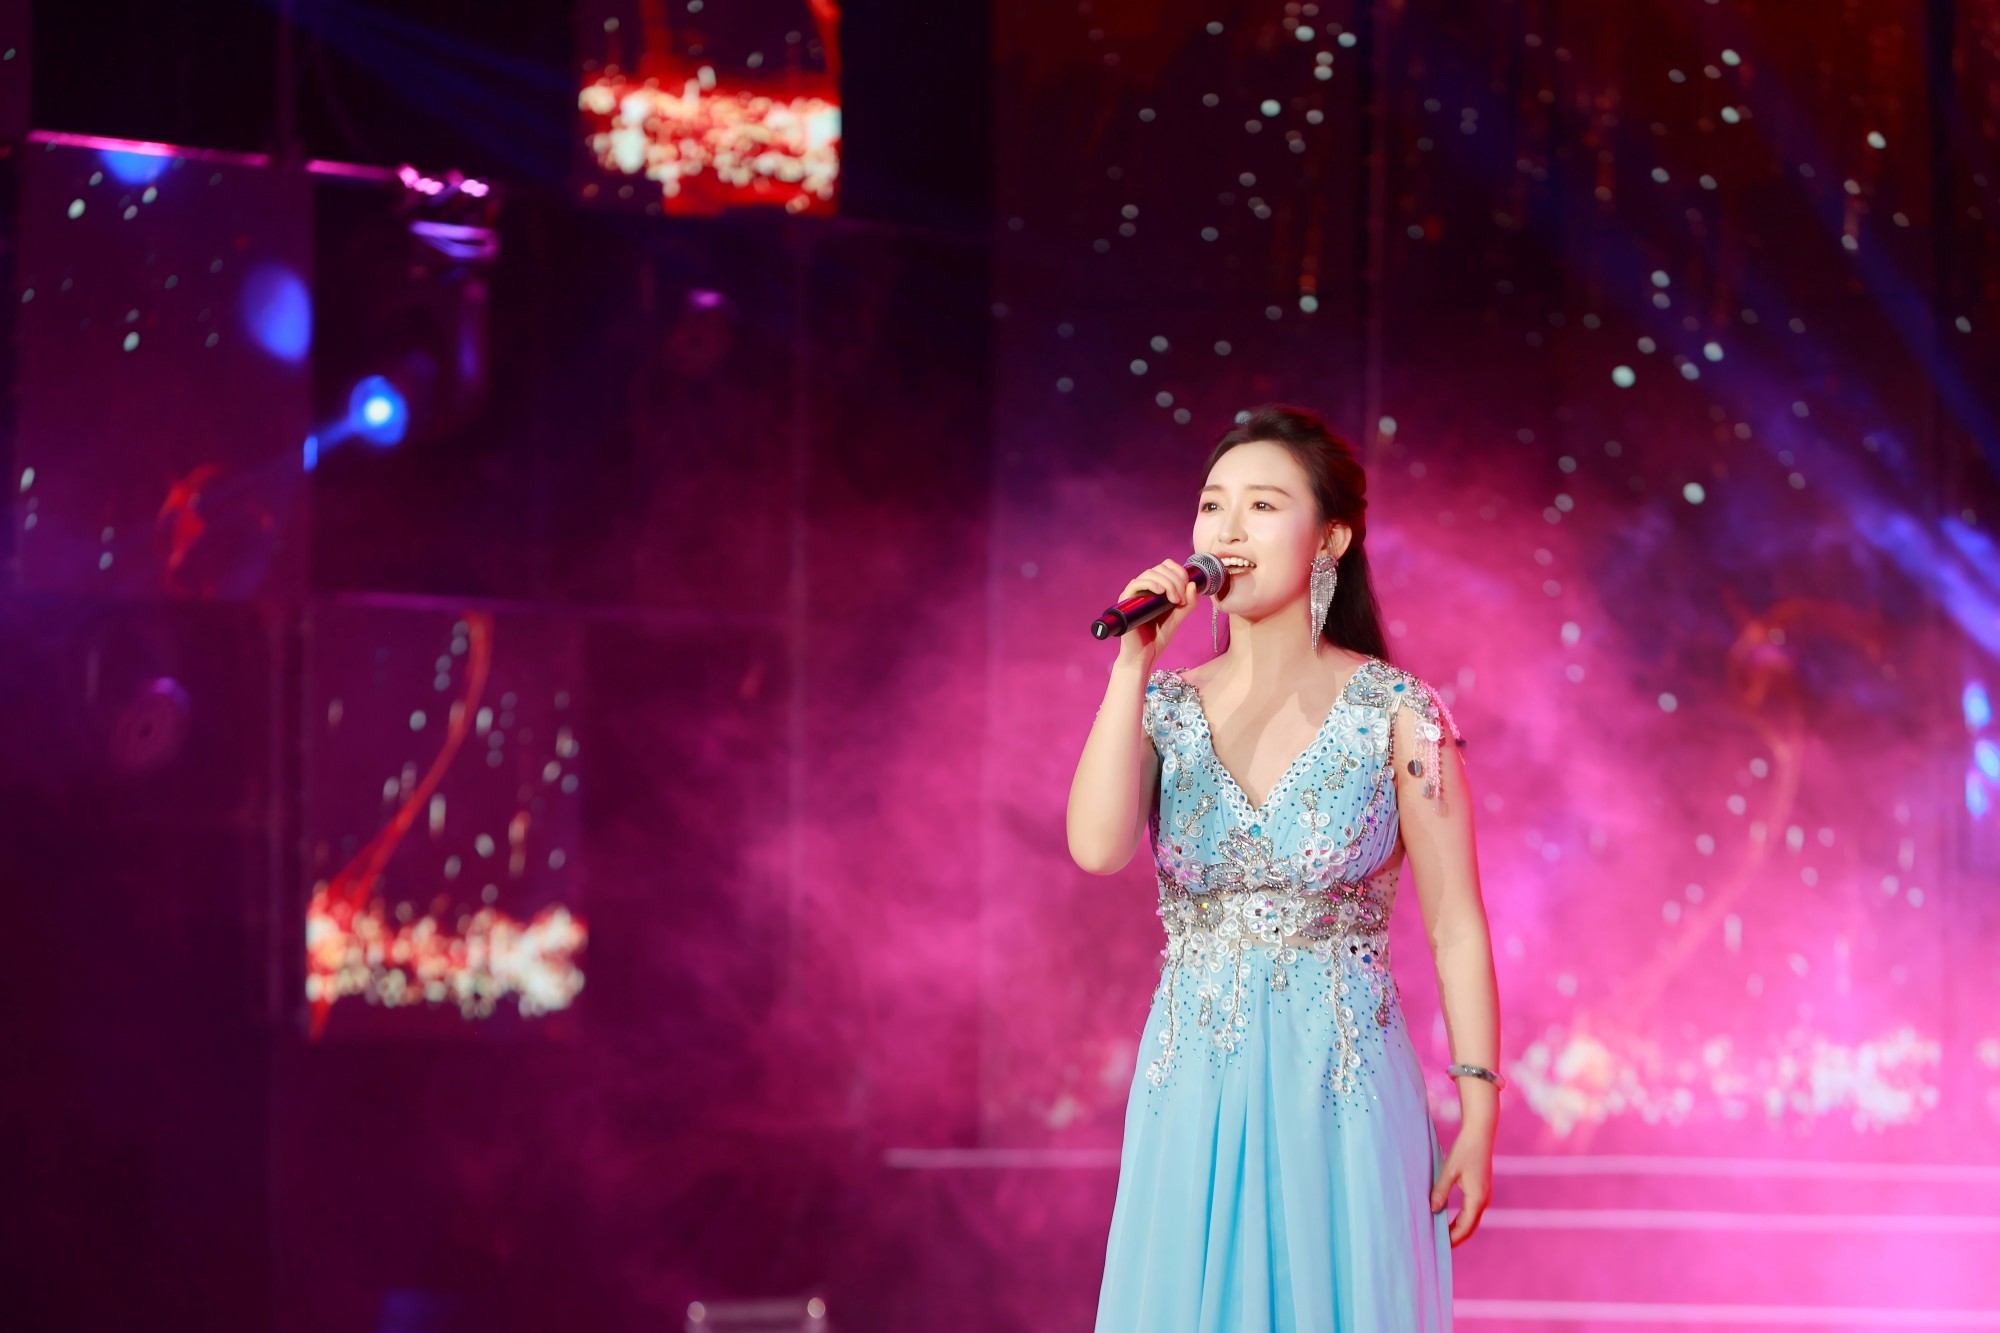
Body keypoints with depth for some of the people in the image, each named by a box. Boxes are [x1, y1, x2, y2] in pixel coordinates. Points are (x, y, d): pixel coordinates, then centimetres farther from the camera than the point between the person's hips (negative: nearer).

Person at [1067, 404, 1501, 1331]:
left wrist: (1478, 1118, -5)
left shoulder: (1397, 714, -5)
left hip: (1343, 1090, -3)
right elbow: (1098, 847, -14)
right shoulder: (1162, 707, 4)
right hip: (1193, 1100, 3)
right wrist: (1133, 663, -16)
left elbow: (1456, 928, -3)